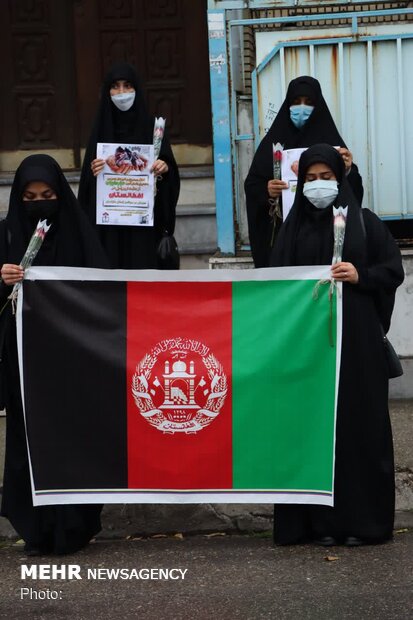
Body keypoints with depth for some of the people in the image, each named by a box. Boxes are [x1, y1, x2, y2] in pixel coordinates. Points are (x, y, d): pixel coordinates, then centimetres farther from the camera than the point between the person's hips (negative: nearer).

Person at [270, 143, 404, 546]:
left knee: (359, 421, -1)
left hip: (356, 337, -1)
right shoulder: (294, 226, 11)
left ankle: (362, 518, 5)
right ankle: (320, 519, 4)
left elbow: (394, 269, 3)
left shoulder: (362, 220, 5)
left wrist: (361, 277, -12)